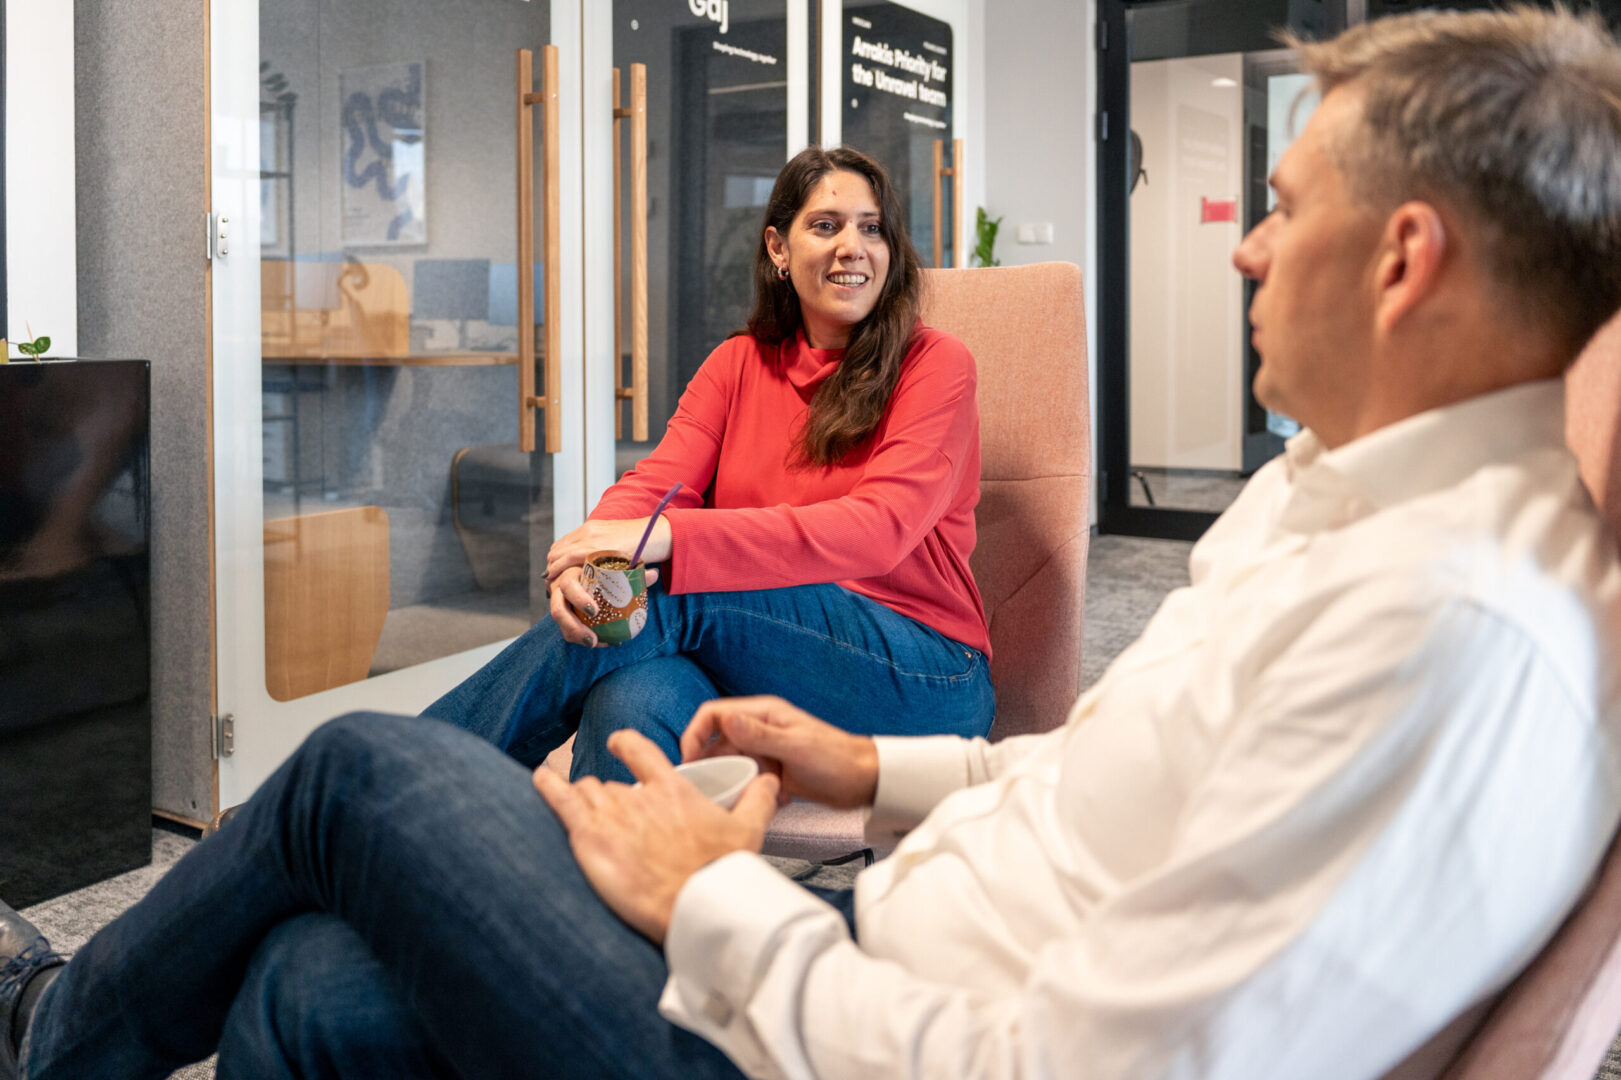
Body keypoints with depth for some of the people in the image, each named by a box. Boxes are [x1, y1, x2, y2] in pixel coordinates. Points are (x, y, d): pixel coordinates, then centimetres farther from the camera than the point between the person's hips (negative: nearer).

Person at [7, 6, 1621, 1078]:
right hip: (885, 940, 8)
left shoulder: (1456, 632, -27)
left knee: (361, 771, 2)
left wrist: (717, 898, -15)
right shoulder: (1336, 488, 6)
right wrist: (885, 775, 10)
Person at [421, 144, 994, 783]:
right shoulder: (738, 363, 12)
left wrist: (665, 538, -30)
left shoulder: (935, 365, -3)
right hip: (766, 677, 3)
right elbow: (657, 481, -3)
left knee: (666, 596, -27)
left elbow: (878, 528, -19)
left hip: (922, 682, -3)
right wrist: (589, 555, -29)